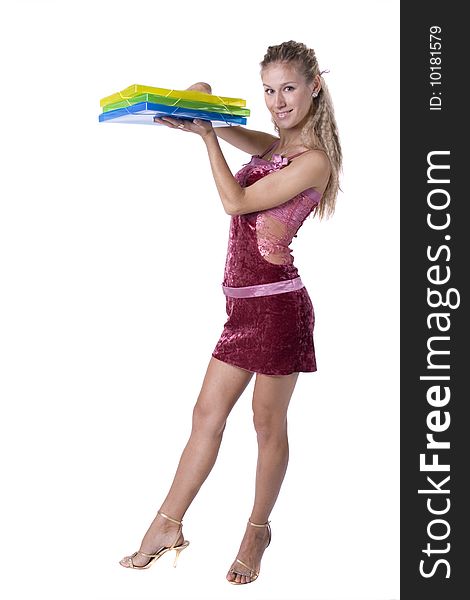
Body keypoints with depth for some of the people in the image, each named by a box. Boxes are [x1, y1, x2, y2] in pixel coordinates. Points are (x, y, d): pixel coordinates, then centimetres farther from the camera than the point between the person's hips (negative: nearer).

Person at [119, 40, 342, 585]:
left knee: (268, 421, 5)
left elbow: (234, 201, -13)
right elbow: (242, 138, 29)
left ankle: (258, 530, 23)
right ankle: (167, 527, 22)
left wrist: (206, 134, -4)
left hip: (276, 304, -9)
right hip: (246, 304, 9)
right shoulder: (281, 145, 11)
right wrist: (203, 119, 6)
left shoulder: (312, 160, -13)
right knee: (207, 412, 12)